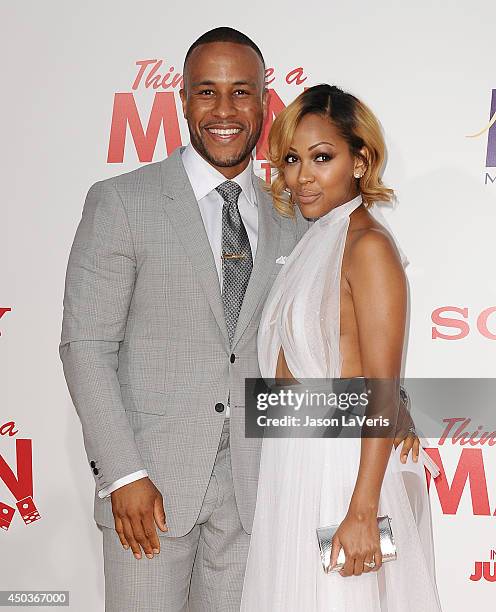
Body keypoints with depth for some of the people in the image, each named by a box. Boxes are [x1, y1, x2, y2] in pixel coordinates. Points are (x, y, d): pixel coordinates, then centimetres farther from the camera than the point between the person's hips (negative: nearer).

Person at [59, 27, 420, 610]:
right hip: (152, 476, -3)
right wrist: (122, 474, -13)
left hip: (252, 478, 4)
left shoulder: (291, 220, 8)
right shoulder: (121, 202, -4)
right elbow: (86, 345, -7)